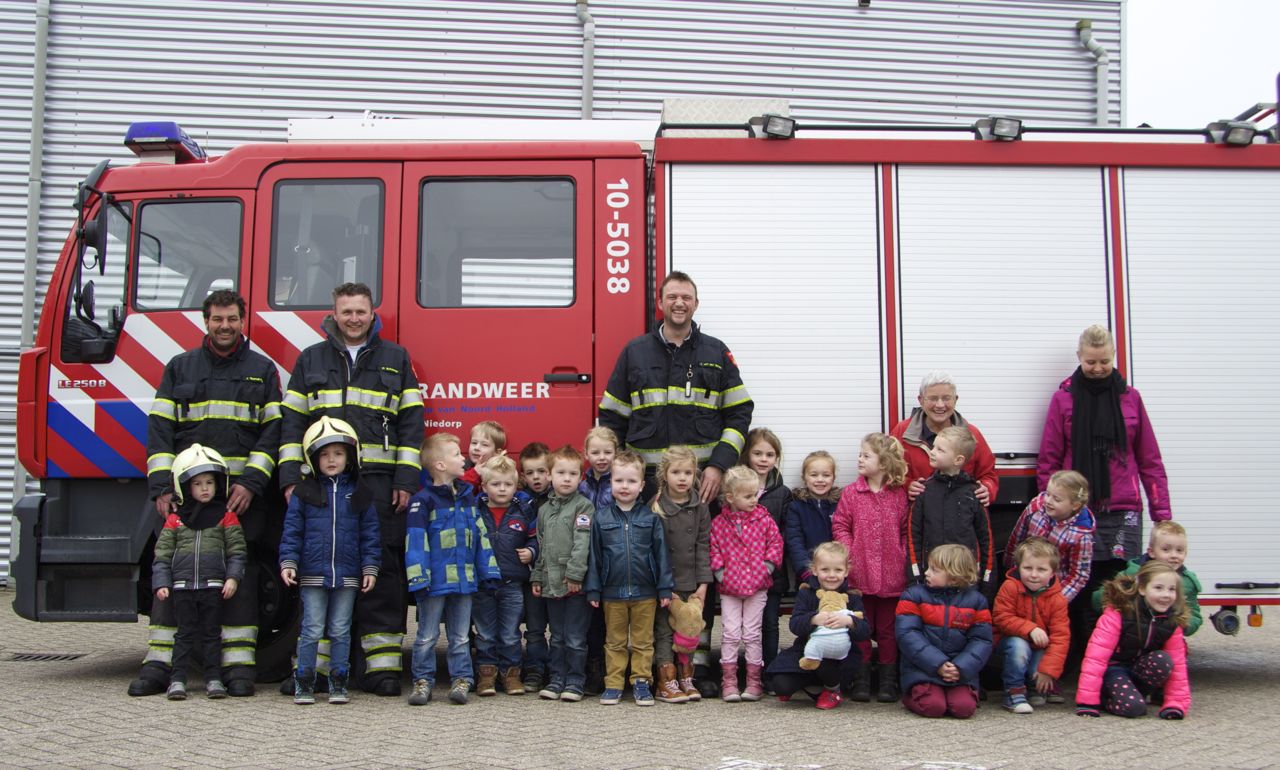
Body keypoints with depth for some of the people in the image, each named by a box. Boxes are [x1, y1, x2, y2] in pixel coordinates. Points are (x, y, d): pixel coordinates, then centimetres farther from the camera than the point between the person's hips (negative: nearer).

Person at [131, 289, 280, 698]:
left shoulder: (262, 370, 11)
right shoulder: (179, 368, 14)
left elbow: (273, 431, 4)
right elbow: (159, 429, 8)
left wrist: (251, 483, -8)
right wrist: (161, 487, -3)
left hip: (242, 492, -1)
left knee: (240, 575, -2)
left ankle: (239, 665, 1)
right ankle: (158, 664, 3)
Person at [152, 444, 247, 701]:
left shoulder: (226, 516, 3)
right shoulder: (175, 519, 5)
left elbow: (236, 550, 2)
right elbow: (162, 553, 6)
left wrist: (232, 578, -8)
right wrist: (161, 583, -2)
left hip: (213, 584, -1)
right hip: (182, 585, 1)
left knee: (211, 632, 7)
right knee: (185, 633, 5)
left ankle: (213, 679, 13)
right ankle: (177, 679, 9)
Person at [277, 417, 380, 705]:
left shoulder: (359, 493, 5)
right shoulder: (304, 492, 2)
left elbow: (370, 533, 6)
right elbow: (292, 531, 2)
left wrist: (370, 567, 1)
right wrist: (288, 563, -7)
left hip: (347, 575, 1)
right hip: (312, 574, -1)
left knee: (340, 631, 9)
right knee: (312, 630, 3)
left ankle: (338, 682, 18)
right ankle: (304, 682, 13)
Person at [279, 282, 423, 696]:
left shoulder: (395, 359, 12)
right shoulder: (310, 360, 15)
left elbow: (411, 421, 7)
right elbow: (292, 421, 11)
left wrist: (406, 479, -2)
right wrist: (290, 477, 0)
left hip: (380, 482, -1)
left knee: (382, 568, -3)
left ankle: (383, 664, 1)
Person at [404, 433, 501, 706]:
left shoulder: (467, 496, 10)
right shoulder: (423, 501, -10)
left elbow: (480, 536, 12)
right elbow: (415, 542, -14)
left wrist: (489, 572, 9)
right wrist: (418, 579, -19)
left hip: (464, 581, 5)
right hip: (435, 581, -5)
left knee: (460, 637, 12)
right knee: (427, 637, 7)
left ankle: (461, 680, 20)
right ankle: (423, 681, 17)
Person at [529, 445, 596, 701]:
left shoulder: (583, 506, -6)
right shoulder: (544, 510, 13)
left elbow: (583, 543, -14)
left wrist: (574, 574, -20)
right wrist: (537, 577, 13)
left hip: (576, 584, -6)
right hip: (552, 584, 6)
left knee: (575, 639, 0)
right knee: (557, 638, 14)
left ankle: (575, 682, 9)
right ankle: (556, 680, 21)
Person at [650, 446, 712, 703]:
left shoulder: (700, 509, 3)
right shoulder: (655, 508, -5)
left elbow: (703, 547, 3)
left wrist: (703, 583, -3)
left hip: (691, 582, 3)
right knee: (664, 630, 1)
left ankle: (686, 678, 16)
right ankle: (666, 682, 5)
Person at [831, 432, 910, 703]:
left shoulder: (899, 494, 1)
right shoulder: (850, 493, -1)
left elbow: (906, 530, 6)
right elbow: (840, 526, -1)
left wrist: (904, 556, -4)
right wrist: (848, 552, -12)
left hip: (892, 574, 0)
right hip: (860, 573, 0)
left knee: (888, 629, 10)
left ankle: (888, 681, 20)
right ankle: (861, 680, 16)